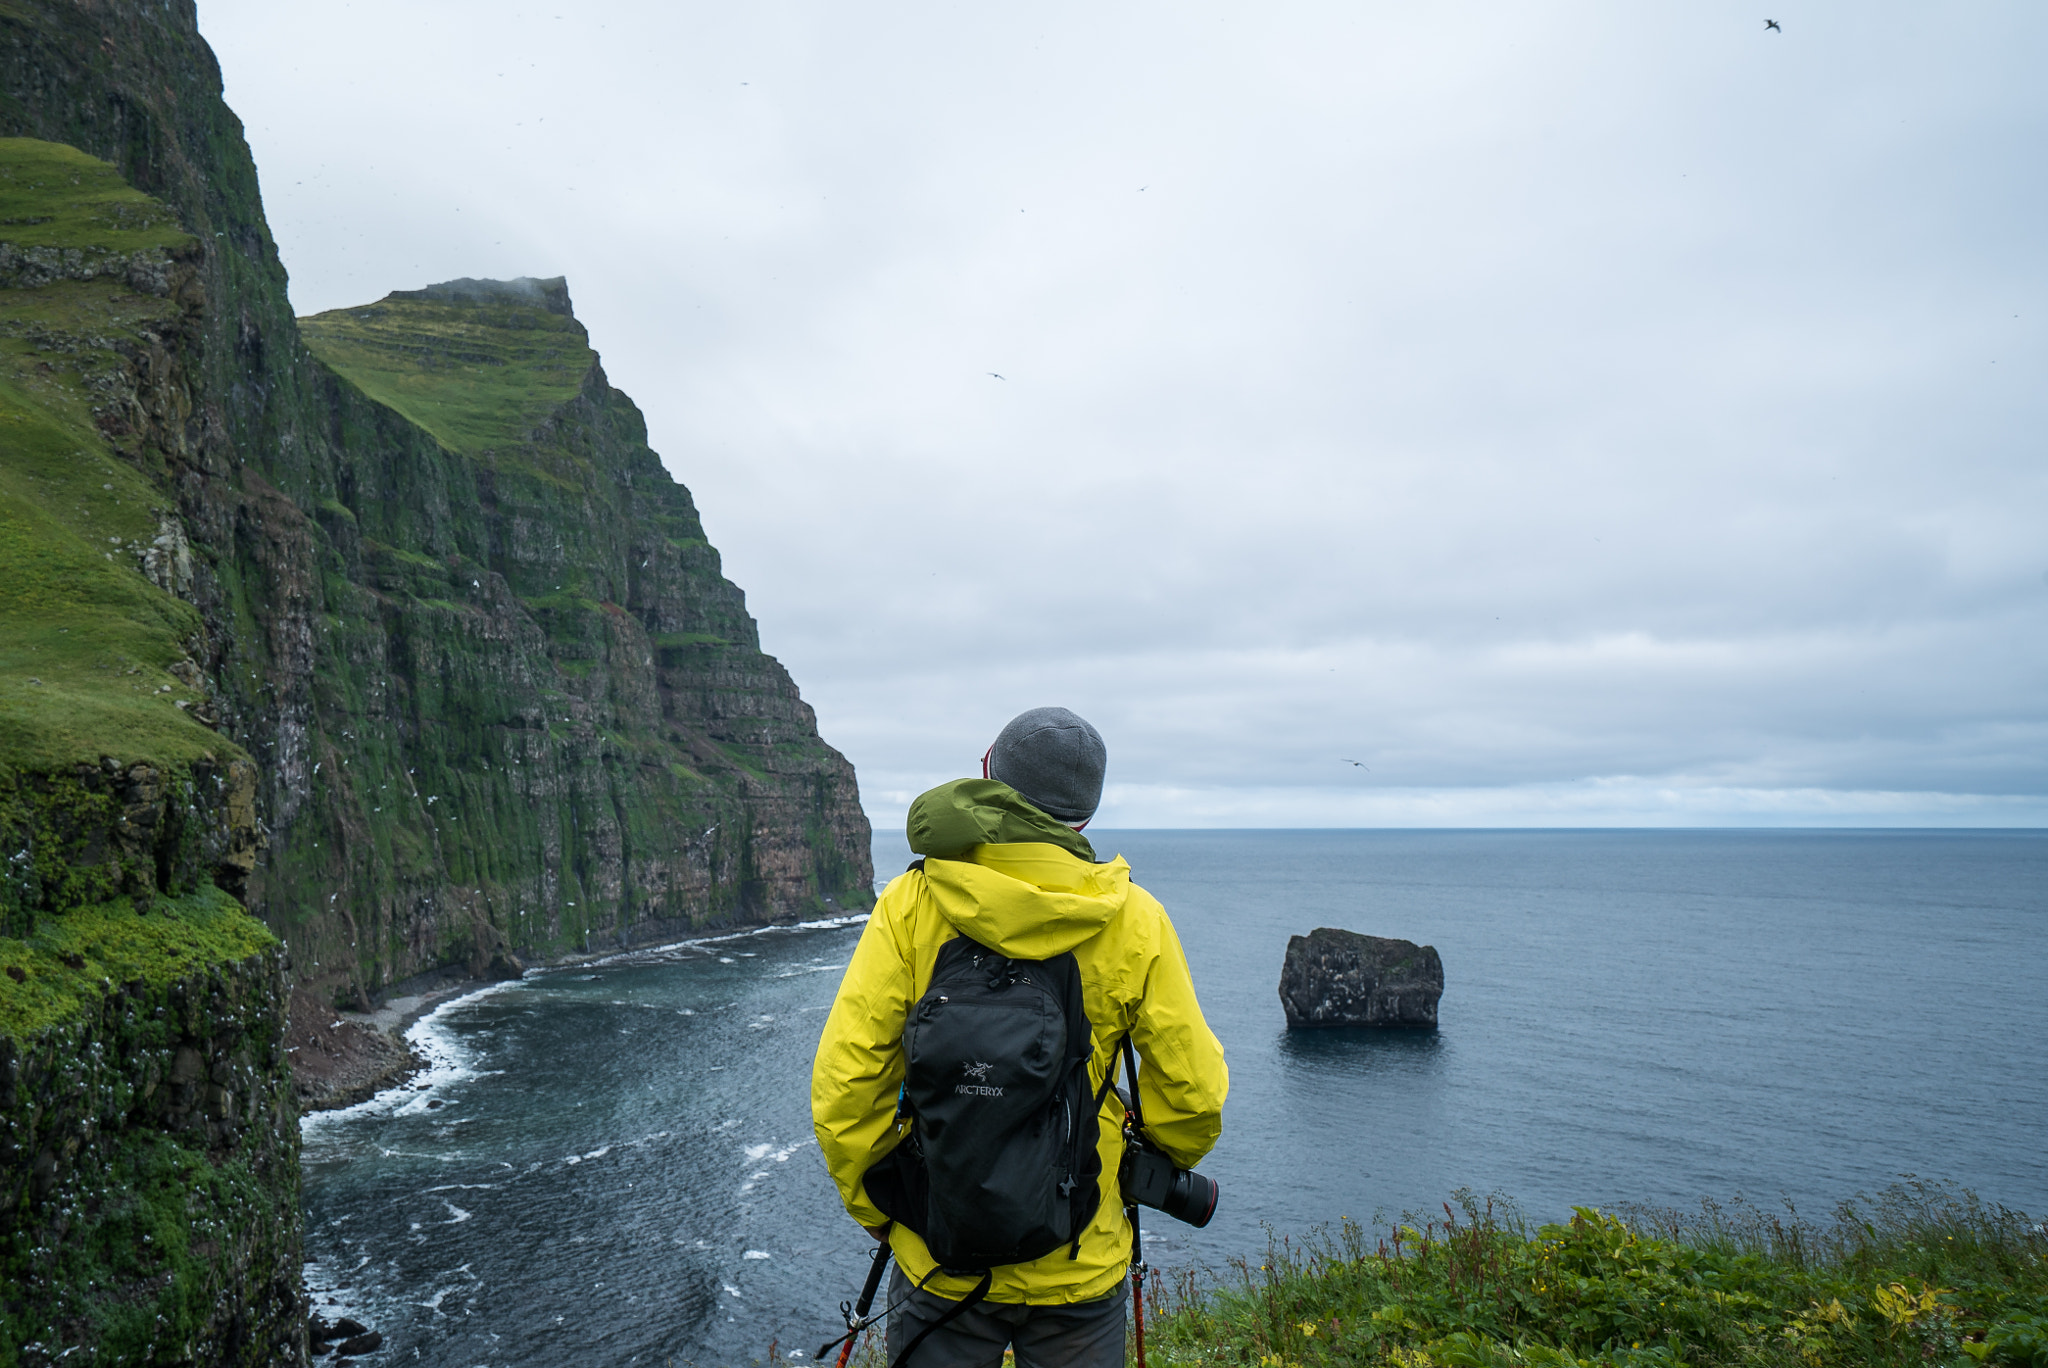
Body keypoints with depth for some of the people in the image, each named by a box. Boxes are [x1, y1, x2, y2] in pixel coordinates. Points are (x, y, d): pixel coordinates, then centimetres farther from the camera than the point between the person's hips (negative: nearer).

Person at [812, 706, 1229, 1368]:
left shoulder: (909, 905, -12)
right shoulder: (1135, 920, -11)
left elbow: (843, 1084, -12)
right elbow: (1193, 1096, -5)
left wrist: (877, 1211, 4)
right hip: (1083, 1265, 0)